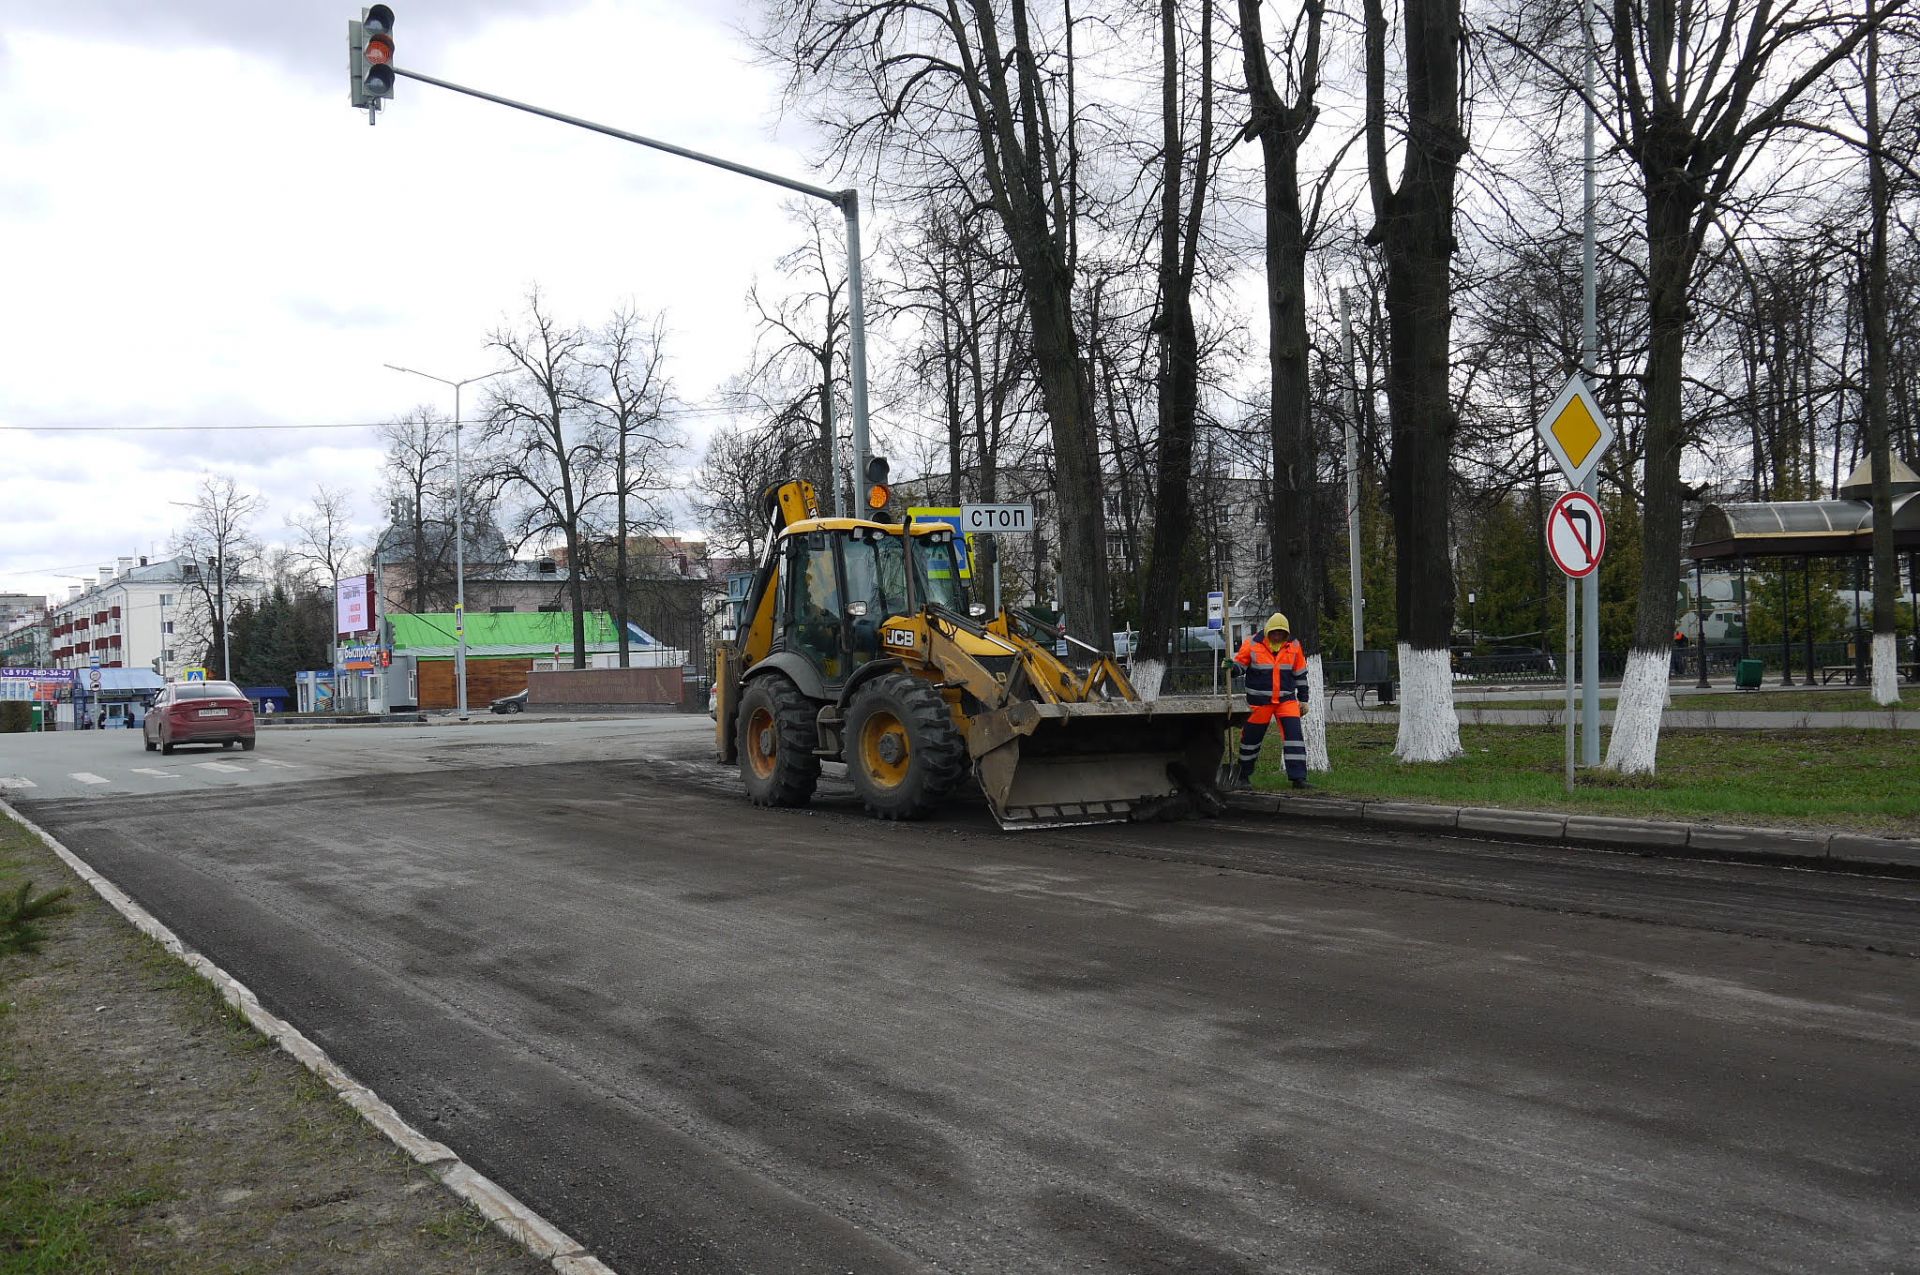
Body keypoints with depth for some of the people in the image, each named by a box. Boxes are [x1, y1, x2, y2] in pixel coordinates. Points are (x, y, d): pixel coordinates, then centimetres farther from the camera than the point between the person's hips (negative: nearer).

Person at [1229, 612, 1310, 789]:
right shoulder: (1252, 645, -5)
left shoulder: (1294, 646, 4)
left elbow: (1300, 674, 12)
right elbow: (1237, 665, 1)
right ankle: (1242, 776, 24)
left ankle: (1298, 778, -6)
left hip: (1286, 700, 2)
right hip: (1259, 701, -2)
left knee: (1294, 735, -9)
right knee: (1251, 737, 6)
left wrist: (1303, 699, 12)